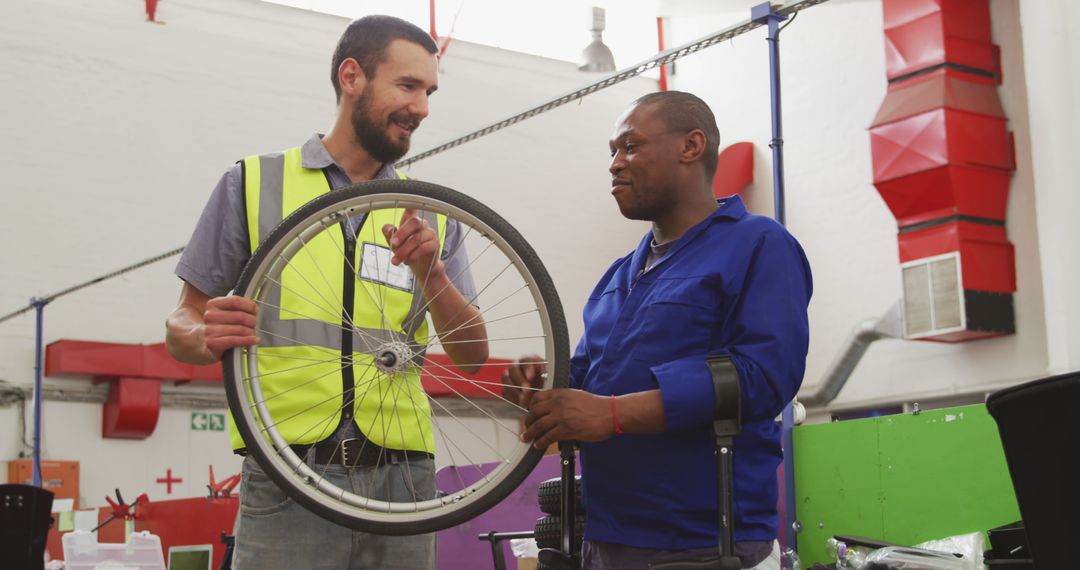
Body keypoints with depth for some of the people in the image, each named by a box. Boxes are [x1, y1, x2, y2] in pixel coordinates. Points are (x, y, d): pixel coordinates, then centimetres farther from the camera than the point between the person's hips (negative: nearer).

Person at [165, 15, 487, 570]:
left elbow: (471, 355, 7)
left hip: (401, 482, 3)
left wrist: (431, 273, -9)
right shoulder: (254, 183, 4)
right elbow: (182, 323, 5)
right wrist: (209, 337, -17)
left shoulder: (429, 213, 11)